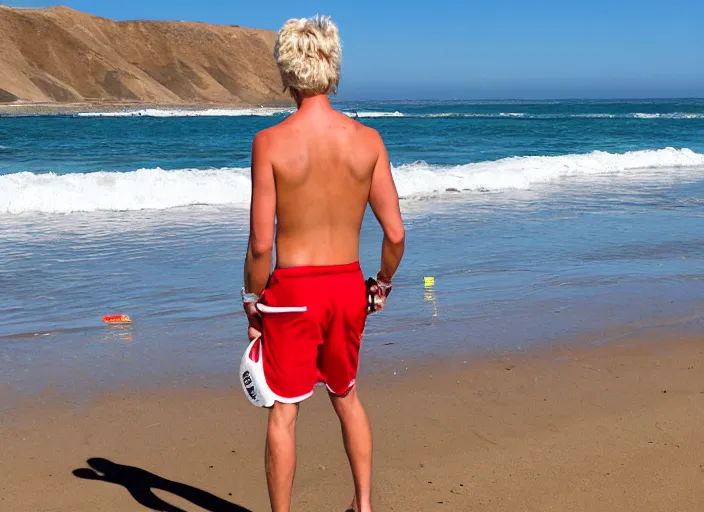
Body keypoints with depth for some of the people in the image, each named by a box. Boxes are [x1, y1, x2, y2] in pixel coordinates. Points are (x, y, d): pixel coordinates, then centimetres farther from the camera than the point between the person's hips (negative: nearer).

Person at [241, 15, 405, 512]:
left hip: (292, 288, -3)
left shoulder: (270, 142, -13)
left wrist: (253, 302, 1)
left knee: (283, 412, 10)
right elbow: (396, 233, -4)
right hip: (349, 285, 4)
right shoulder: (368, 140, -5)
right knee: (347, 397, 25)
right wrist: (382, 285, 13)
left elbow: (260, 242, -13)